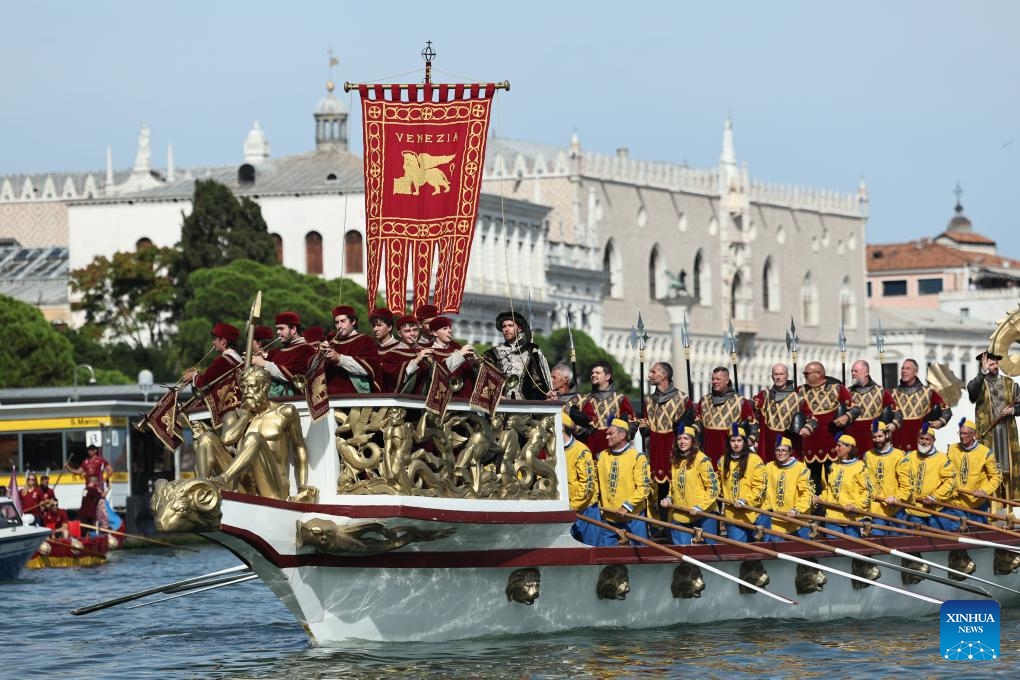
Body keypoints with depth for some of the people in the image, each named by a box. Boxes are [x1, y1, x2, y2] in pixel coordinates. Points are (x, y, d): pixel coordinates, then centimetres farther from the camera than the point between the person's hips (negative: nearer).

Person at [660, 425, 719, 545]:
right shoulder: (675, 461, 12)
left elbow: (714, 487, -12)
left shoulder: (701, 460, -10)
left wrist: (700, 506, -18)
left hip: (702, 515, -6)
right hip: (679, 516, 6)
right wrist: (668, 498, 7)